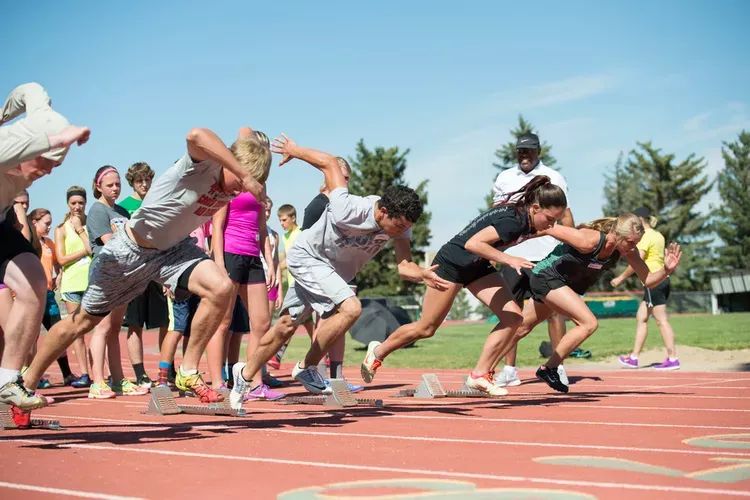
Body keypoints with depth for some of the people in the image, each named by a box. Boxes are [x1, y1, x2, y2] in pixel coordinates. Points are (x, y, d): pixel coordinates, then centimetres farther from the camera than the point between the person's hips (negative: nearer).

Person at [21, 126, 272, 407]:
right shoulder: (205, 164, -29)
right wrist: (244, 176, -52)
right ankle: (27, 382, 32)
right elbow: (196, 136, -55)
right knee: (82, 322, 10)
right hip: (130, 251, -5)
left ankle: (188, 373, -9)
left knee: (221, 288, -23)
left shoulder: (236, 185, -12)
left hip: (173, 249, 5)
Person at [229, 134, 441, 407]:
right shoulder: (348, 210, -36)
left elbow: (404, 266, -24)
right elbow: (329, 162, -25)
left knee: (286, 326, 15)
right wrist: (294, 150, -10)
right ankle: (307, 367, -9)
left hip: (336, 270, 7)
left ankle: (245, 374, 33)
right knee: (351, 308, -26)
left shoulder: (399, 224, -19)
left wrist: (423, 274, -45)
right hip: (307, 256, -7)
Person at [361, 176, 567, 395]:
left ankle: (480, 375, -2)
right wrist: (509, 260, -38)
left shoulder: (527, 218, -6)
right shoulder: (513, 220, -31)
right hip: (452, 262, -8)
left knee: (513, 316, -9)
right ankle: (378, 351, 30)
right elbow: (472, 243, -36)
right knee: (426, 328, 4)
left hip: (478, 267, 8)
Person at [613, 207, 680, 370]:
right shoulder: (658, 236, 16)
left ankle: (673, 358, -7)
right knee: (641, 318, 12)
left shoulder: (646, 237, -12)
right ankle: (634, 357, 15)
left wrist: (620, 278, -10)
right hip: (661, 280, 10)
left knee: (661, 320, -8)